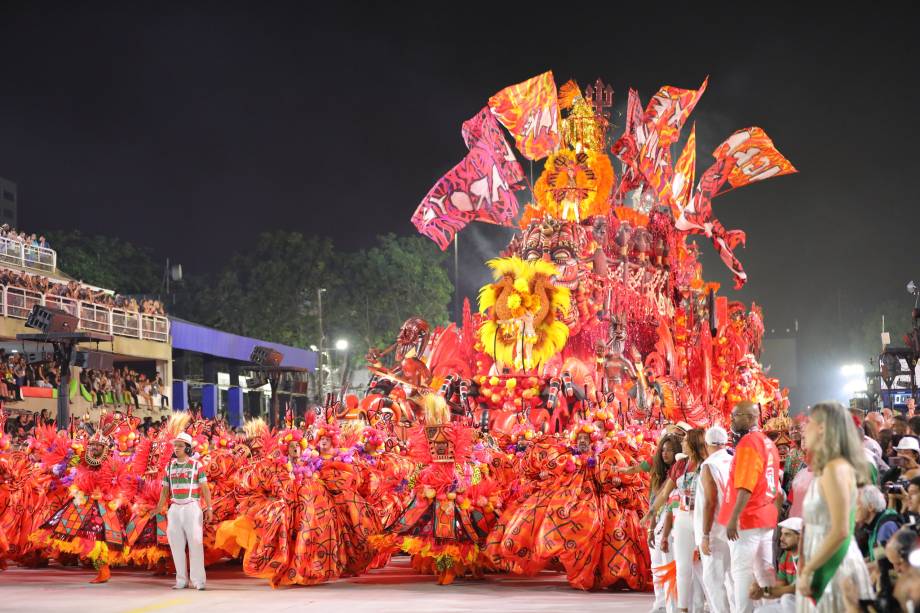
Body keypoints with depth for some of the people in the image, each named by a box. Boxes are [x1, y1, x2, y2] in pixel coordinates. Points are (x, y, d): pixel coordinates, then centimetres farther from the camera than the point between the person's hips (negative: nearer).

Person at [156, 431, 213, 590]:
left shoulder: (197, 465, -1)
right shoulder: (170, 467, 10)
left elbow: (205, 489, -4)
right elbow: (165, 490, 11)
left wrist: (208, 508, -14)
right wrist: (159, 508, -1)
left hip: (192, 507, -4)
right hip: (175, 509, 4)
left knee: (195, 544, -8)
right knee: (177, 545, 3)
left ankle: (198, 581, -7)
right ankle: (181, 581, 9)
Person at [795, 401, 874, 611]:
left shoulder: (835, 469, -16)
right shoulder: (826, 469, 13)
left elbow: (840, 531, -22)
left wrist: (807, 571, -18)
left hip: (833, 566, -9)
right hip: (825, 562, 9)